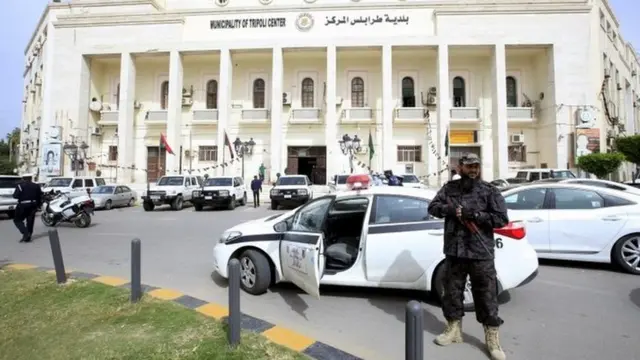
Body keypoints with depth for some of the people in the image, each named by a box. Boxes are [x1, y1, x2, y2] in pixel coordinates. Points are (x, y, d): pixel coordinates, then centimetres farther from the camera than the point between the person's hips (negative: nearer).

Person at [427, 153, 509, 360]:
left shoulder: (490, 191, -1)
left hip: (481, 254, -3)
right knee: (452, 293, 14)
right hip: (453, 252, 3)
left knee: (487, 297, 5)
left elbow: (501, 219, -7)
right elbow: (432, 207, 4)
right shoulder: (449, 188, 7)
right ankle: (453, 330, 33)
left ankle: (492, 339, 21)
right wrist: (448, 209, -16)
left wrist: (474, 215, -18)